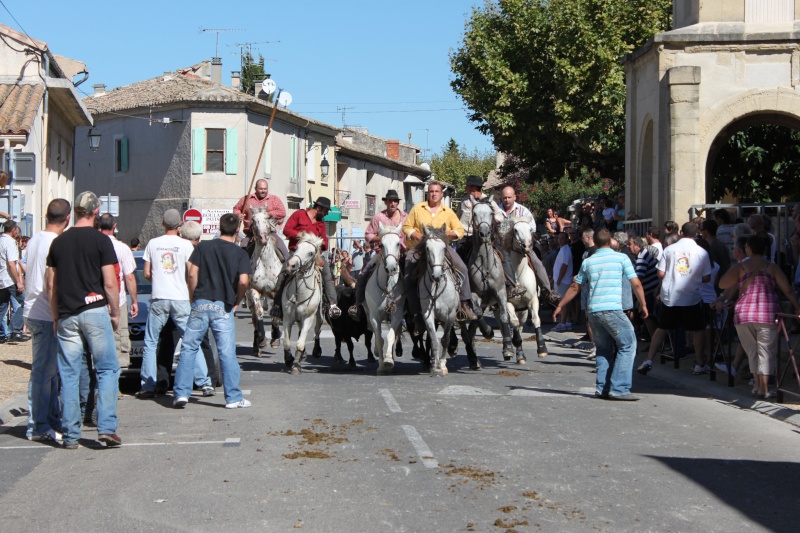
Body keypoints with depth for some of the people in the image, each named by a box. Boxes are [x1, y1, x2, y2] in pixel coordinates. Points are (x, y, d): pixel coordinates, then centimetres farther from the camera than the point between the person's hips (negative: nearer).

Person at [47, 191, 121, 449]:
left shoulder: (59, 242, 9)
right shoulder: (101, 241, -4)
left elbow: (51, 285, 11)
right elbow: (110, 283, -7)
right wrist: (115, 313, 4)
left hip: (67, 316, 4)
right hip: (95, 311, -4)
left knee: (69, 375, 6)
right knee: (107, 369, 3)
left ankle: (70, 435, 9)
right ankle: (106, 427, -6)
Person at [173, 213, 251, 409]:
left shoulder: (203, 246, 6)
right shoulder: (240, 253, 1)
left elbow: (192, 274, -1)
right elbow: (244, 281, -11)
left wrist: (192, 297, 10)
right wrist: (236, 301, 4)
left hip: (200, 304, 1)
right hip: (223, 307, -1)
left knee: (189, 348, 8)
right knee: (227, 352, 2)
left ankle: (181, 393, 3)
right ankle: (233, 398, 5)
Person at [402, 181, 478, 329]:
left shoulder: (448, 212, 8)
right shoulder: (417, 208, 5)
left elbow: (460, 231, 6)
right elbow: (406, 227, 5)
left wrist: (447, 233, -14)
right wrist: (418, 236, -13)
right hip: (418, 248, 0)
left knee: (462, 268, -20)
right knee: (408, 278, -17)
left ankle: (465, 304, -16)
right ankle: (417, 313, -10)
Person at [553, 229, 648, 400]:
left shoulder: (588, 261, 14)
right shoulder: (621, 258, 2)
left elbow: (575, 287, 19)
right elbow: (636, 284, 0)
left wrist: (560, 306, 29)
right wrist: (643, 305, 13)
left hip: (593, 311, 5)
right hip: (612, 309, -5)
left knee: (604, 349, 16)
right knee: (627, 345, 1)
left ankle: (602, 388, 10)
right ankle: (618, 388, -8)